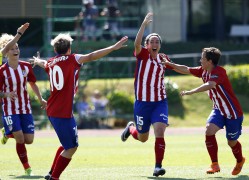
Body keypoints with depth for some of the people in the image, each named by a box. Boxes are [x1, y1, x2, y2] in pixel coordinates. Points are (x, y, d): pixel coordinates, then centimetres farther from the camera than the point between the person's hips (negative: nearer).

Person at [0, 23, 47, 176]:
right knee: (20, 139, -13)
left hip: (26, 109, 4)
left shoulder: (26, 67, -2)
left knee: (29, 140, 1)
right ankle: (27, 168, 4)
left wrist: (41, 99, 6)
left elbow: (33, 84, 13)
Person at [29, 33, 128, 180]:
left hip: (53, 111, 9)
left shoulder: (50, 63, 15)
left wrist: (37, 61, 64)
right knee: (71, 147, -2)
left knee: (68, 144, 23)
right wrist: (113, 47, -25)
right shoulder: (71, 59, -6)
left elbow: (44, 63, 40)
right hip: (63, 113, -9)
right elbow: (91, 57, -21)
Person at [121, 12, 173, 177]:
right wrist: (144, 24, -38)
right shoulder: (142, 54, -5)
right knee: (142, 138, 12)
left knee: (160, 133, -18)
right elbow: (137, 43, -29)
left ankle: (158, 166, -14)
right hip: (142, 102, -1)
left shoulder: (163, 59, 6)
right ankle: (131, 128, 47)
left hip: (160, 102, 2)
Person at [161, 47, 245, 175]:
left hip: (233, 112, -7)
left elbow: (210, 85, -43)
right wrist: (169, 64, 9)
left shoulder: (219, 72, -25)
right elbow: (186, 70, 11)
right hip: (218, 110, 7)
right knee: (209, 130, -18)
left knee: (232, 142, 5)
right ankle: (215, 165, -10)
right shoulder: (204, 71, 0)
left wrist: (191, 92, -45)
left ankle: (240, 161, 38)